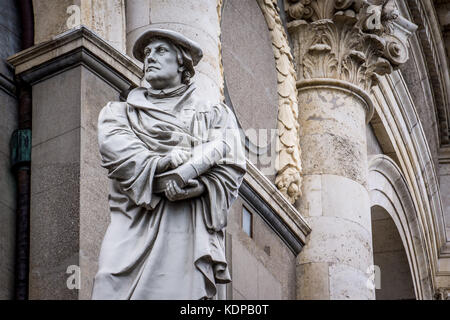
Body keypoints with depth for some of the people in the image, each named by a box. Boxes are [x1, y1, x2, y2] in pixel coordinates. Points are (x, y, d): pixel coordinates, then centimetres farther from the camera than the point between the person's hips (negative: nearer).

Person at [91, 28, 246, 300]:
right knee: (114, 287, -19)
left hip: (191, 230, 0)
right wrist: (160, 162, -13)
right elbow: (113, 146, 5)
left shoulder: (216, 114, 25)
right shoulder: (119, 112, 27)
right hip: (133, 228, 1)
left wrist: (200, 187, -12)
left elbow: (232, 168, 10)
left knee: (183, 289, -20)